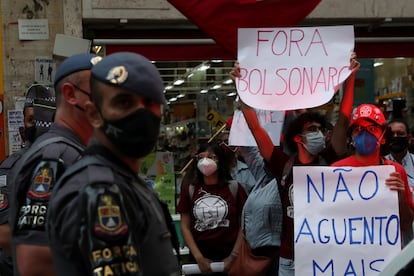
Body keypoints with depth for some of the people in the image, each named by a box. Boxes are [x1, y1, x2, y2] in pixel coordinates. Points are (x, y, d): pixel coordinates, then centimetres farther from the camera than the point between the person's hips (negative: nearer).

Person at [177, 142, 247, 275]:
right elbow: (185, 227, 1)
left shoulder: (234, 188, -3)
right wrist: (199, 258, -7)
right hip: (199, 258, 1)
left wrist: (233, 256, -8)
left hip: (228, 257, -1)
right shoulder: (189, 190, 2)